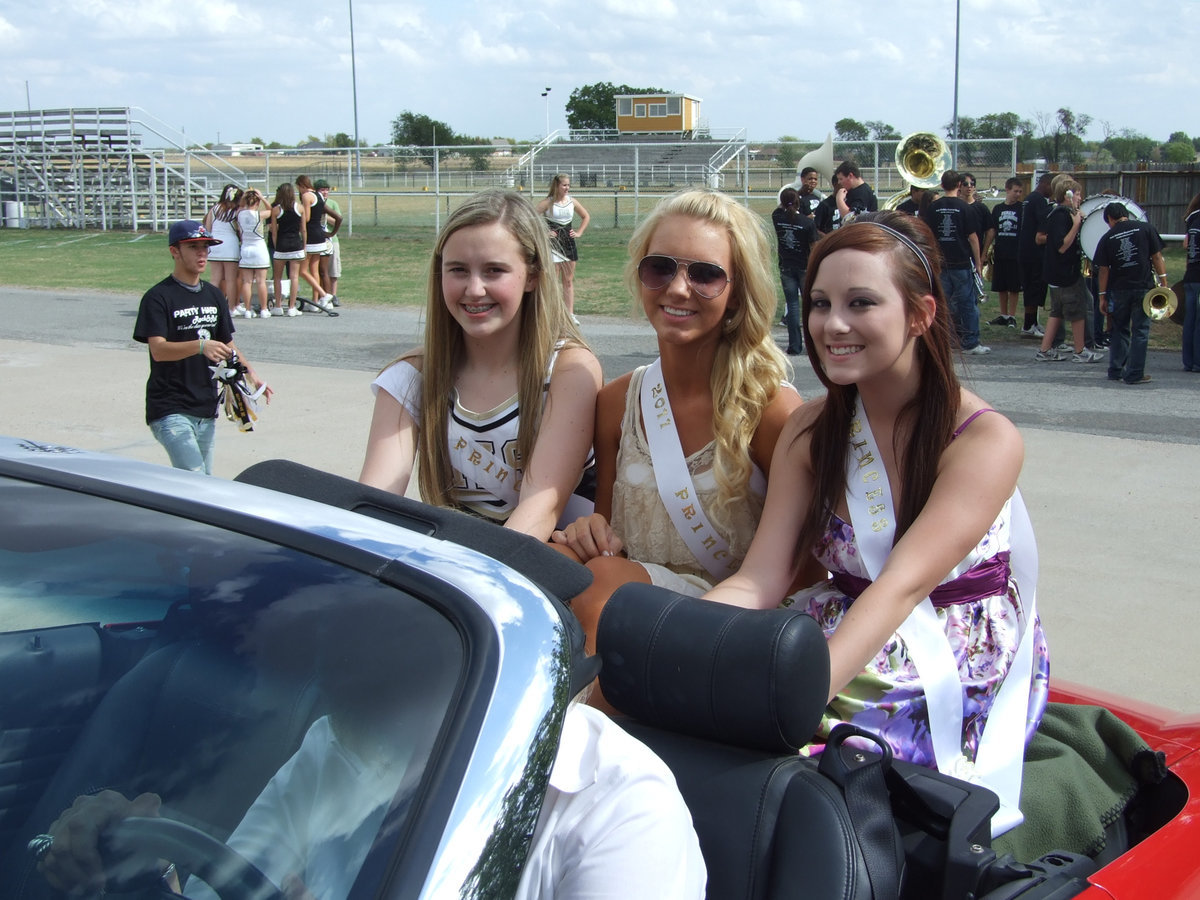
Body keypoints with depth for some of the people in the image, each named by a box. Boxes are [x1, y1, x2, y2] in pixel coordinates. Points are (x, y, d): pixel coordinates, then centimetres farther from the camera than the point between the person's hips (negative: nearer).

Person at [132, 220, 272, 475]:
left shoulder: (213, 295, 14)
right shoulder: (158, 297, -8)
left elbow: (227, 344, 20)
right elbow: (158, 350, -20)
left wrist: (249, 373, 1)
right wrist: (201, 346, -37)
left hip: (206, 407, 7)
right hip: (170, 410, -7)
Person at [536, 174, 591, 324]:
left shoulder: (572, 201, 6)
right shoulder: (547, 202, -8)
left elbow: (586, 216, 21)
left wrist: (579, 232, 10)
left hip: (568, 242, 5)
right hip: (553, 243, -5)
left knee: (569, 280, 7)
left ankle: (570, 314, 10)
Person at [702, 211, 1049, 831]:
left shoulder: (985, 440, -13)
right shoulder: (812, 430, 4)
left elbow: (901, 587, -26)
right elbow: (758, 583, -6)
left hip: (962, 673, -4)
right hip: (844, 645, 5)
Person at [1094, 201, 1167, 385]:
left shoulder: (1107, 238, 1)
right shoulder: (1146, 229, 0)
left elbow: (1103, 269, 1)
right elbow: (1157, 257, -2)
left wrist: (1103, 296, 7)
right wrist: (1164, 284, 3)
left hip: (1118, 289, 1)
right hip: (1144, 287, -1)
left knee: (1120, 330, 15)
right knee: (1140, 331, 4)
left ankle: (1115, 371, 16)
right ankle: (1134, 374, 3)